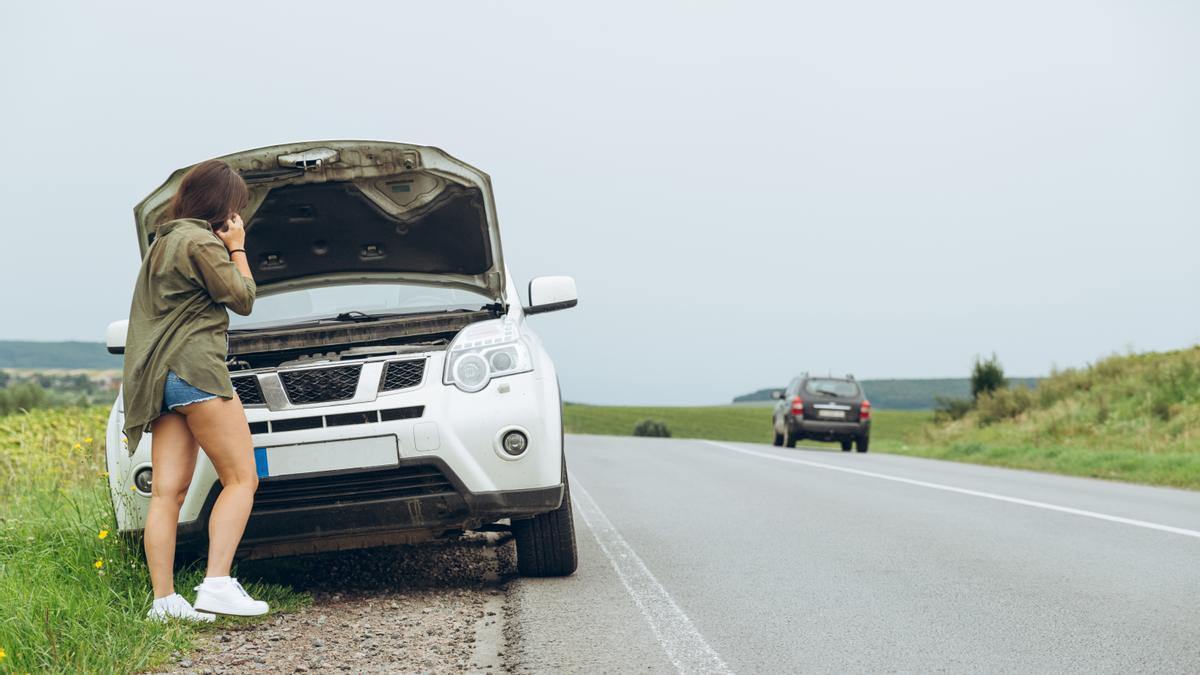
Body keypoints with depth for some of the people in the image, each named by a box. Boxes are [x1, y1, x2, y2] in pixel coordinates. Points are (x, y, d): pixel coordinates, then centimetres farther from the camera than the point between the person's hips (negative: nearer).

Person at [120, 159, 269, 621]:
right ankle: (217, 585, -19)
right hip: (195, 368, -10)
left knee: (167, 492, 2)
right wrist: (236, 248, 6)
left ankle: (164, 600, -3)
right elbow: (242, 298, -2)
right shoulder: (200, 242, -7)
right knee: (241, 480, -7)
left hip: (158, 378, 10)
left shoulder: (162, 243, 23)